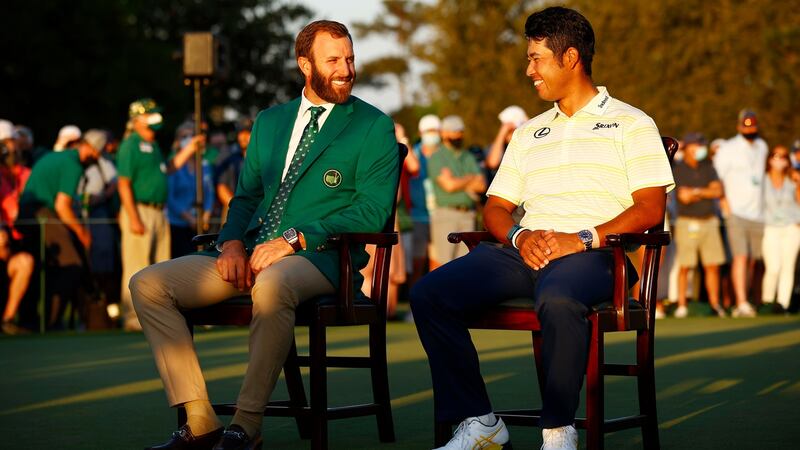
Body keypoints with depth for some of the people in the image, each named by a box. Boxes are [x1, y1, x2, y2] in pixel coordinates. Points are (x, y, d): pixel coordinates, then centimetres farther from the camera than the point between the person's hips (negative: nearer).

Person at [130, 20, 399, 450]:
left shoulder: (374, 127, 4)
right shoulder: (270, 121, 21)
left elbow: (373, 209, -7)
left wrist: (295, 239, -16)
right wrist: (233, 242, -1)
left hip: (317, 255, -6)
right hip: (250, 254, 6)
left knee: (272, 285, -42)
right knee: (147, 284, -11)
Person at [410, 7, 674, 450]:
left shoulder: (630, 123, 10)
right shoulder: (528, 132, 28)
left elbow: (651, 207, -2)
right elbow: (495, 207, 22)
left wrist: (584, 238, -16)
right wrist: (519, 236, -3)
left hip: (591, 253, -5)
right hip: (525, 250, 6)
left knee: (558, 300, -42)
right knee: (429, 293, -19)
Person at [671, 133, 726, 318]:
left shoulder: (707, 167, 12)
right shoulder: (677, 169, -2)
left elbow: (718, 191, 0)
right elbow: (684, 197, -14)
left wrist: (696, 191, -9)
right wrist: (706, 193, -5)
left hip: (709, 222, 4)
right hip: (687, 224, -4)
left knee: (712, 266, 2)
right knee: (685, 267, -5)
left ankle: (714, 304, 8)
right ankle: (681, 306, 1)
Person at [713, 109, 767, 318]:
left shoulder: (762, 146, 15)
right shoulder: (728, 148, -5)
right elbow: (715, 178, -6)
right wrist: (724, 204, -12)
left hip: (757, 213, 6)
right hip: (736, 212, -6)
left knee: (751, 260, 5)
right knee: (740, 257, -16)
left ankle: (741, 301, 15)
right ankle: (741, 304, -20)